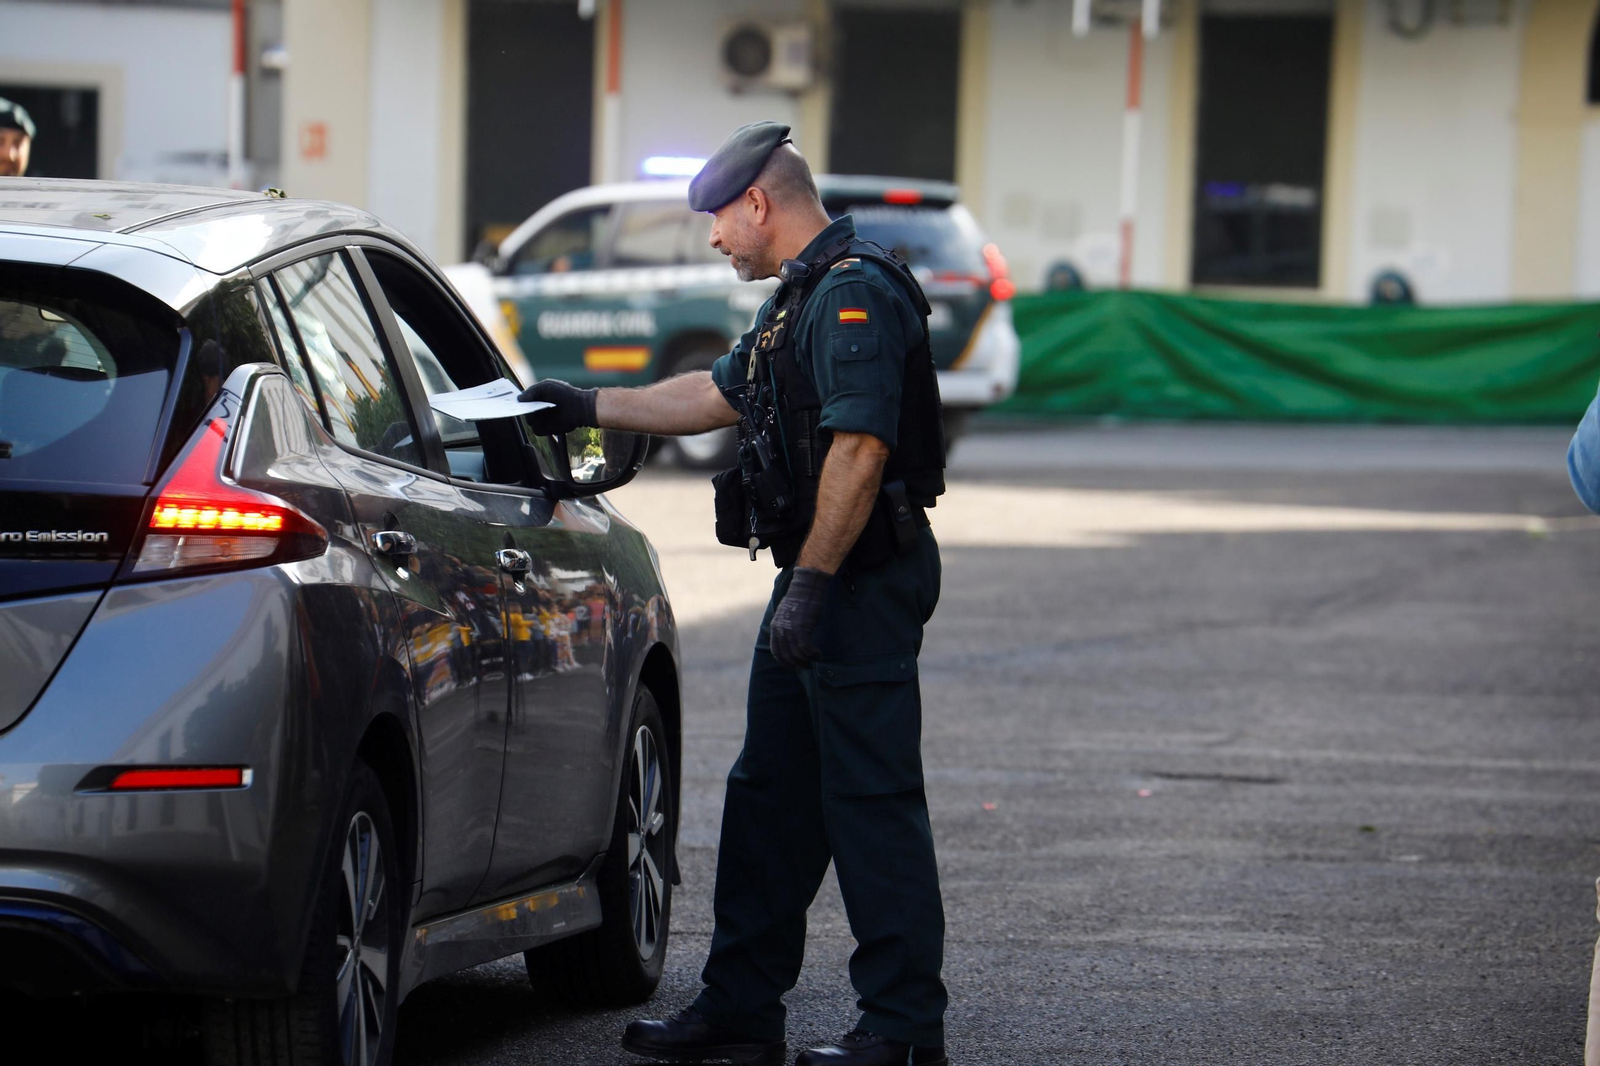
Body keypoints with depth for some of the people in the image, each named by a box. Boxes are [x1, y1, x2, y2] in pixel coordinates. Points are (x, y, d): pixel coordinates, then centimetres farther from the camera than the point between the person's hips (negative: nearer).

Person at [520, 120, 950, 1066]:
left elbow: (859, 449, -24)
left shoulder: (855, 296, -16)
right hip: (821, 583, 11)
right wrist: (586, 409, 33)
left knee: (872, 798, -9)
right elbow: (715, 396, 31)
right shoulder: (805, 297, 19)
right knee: (772, 793, 13)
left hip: (863, 583, -11)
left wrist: (810, 584, -25)